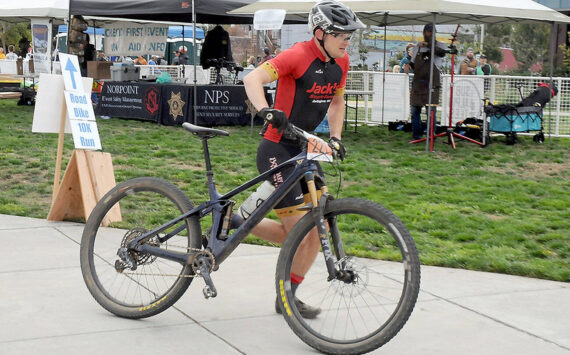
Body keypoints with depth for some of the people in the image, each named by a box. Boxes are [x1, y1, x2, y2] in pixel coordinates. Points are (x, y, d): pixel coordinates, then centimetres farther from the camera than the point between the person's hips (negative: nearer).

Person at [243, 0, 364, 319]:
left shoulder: (341, 62, 6)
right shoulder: (299, 55, -17)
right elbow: (253, 79, -29)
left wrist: (335, 138, 10)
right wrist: (265, 110, -47)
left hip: (305, 150, 8)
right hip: (277, 151, -8)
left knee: (318, 231, 4)